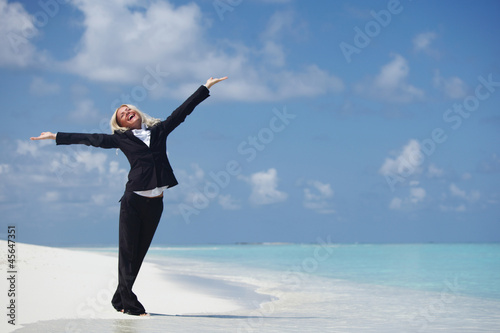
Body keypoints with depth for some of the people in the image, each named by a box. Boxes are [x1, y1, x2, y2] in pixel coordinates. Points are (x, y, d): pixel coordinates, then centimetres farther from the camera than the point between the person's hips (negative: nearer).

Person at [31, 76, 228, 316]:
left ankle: (119, 299, 18)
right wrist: (56, 137, 7)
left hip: (155, 202, 2)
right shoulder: (121, 138, 7)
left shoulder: (159, 130, 12)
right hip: (134, 200, -2)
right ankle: (130, 304, 1)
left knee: (139, 252, 7)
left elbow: (182, 111, 14)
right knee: (127, 251, -3)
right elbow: (90, 139, 8)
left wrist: (206, 87, 15)